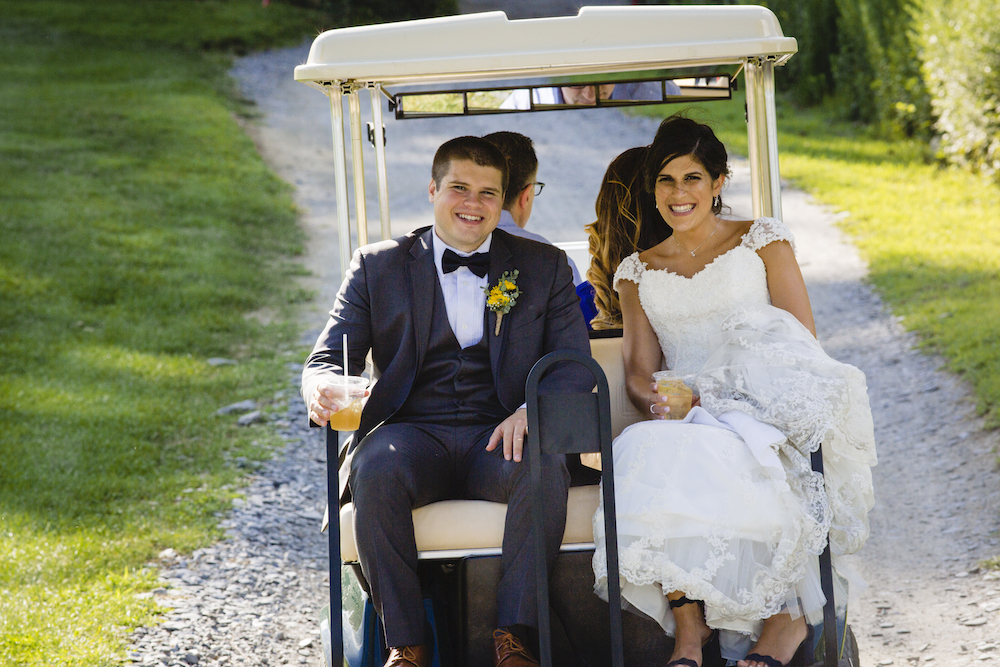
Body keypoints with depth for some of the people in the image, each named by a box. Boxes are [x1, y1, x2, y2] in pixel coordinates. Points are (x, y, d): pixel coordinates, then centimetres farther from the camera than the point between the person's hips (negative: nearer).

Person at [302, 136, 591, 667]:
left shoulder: (544, 267, 14)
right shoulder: (377, 267, 13)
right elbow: (329, 357, 7)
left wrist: (532, 409, -17)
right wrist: (322, 389, -20)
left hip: (498, 440, 0)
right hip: (413, 434, 0)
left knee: (545, 466, -34)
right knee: (376, 467, -35)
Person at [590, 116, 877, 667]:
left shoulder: (762, 241, 11)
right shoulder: (638, 273, 20)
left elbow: (801, 343, 2)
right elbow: (638, 373, 13)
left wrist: (712, 394, -13)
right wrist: (657, 401, -13)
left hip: (761, 414, -2)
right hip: (682, 420, 2)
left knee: (703, 459, -37)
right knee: (648, 455, -35)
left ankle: (783, 614, -27)